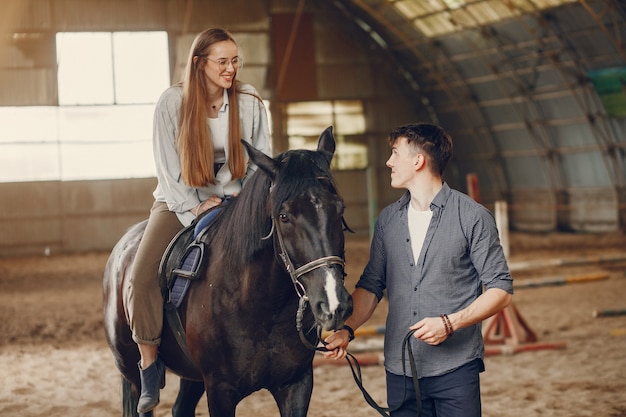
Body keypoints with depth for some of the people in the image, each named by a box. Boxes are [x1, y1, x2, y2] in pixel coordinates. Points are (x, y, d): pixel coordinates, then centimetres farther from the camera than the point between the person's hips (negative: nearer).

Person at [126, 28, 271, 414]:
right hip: (180, 201, -1)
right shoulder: (172, 102, -7)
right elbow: (168, 165, -7)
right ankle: (150, 365, -7)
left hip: (233, 199, 2)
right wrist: (196, 207, -14)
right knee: (142, 277, -22)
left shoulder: (250, 103, -2)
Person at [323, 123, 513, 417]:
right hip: (399, 368, 4)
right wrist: (347, 329, -5)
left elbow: (501, 290, -5)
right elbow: (371, 285, 12)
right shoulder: (388, 220, 10)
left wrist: (450, 323, -17)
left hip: (455, 369, -4)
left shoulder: (472, 217, -5)